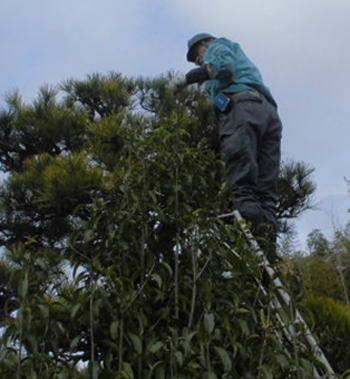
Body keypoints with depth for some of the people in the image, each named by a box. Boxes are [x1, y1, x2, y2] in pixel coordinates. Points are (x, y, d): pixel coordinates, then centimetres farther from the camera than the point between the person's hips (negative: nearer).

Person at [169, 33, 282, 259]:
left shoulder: (219, 46, 22)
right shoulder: (240, 57, 45)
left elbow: (224, 66, -2)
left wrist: (187, 79, 2)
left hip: (243, 106, -7)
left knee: (242, 182, -22)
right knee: (265, 187, -7)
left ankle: (251, 227, -37)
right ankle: (268, 242, -19)